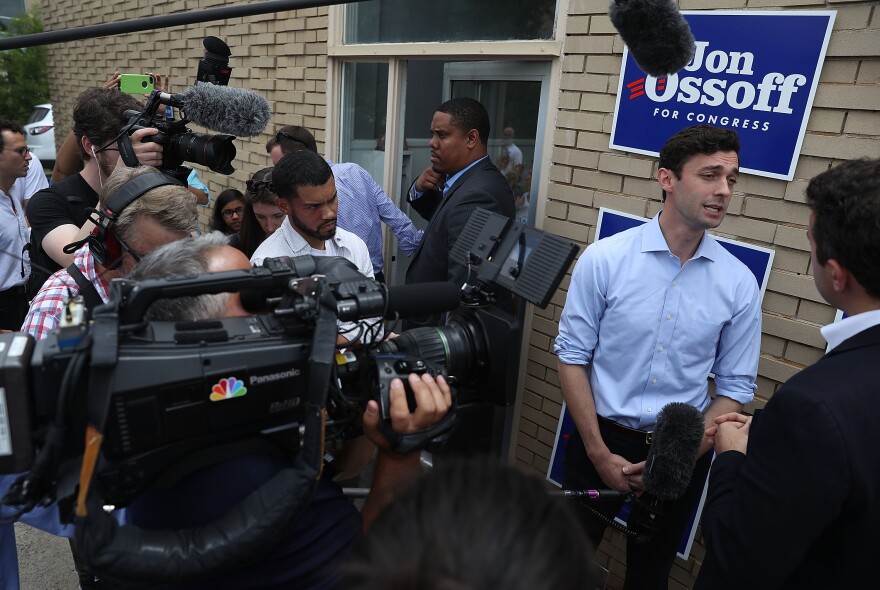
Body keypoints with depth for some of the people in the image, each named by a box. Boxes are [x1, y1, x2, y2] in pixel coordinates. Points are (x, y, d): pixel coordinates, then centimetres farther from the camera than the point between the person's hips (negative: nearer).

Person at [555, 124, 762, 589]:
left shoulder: (739, 283, -7)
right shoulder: (604, 259, -14)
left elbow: (735, 389, -2)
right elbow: (572, 357, -10)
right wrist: (600, 453, -10)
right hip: (602, 437, -1)